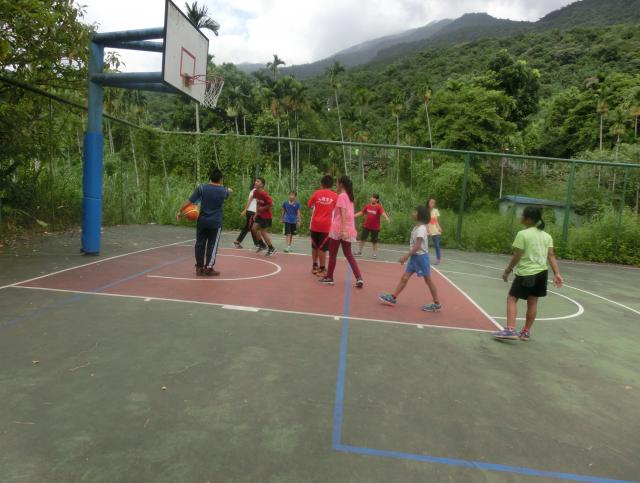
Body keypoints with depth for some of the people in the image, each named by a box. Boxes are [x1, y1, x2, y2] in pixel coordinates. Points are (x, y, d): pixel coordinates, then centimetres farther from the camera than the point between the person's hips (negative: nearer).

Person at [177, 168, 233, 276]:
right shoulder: (223, 191, 1)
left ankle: (199, 267, 17)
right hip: (215, 223, -1)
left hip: (202, 221, 1)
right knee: (212, 245, 6)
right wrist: (229, 190, 51)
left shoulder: (202, 188, -4)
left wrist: (180, 211, 4)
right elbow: (228, 192, 27)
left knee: (200, 244, 11)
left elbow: (189, 201, -6)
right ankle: (208, 268, 7)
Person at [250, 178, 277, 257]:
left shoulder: (264, 194, -24)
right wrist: (257, 212, 13)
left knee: (263, 232, -3)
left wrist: (263, 208, -15)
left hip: (266, 216, -8)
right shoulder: (255, 192, 2)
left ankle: (271, 249, 14)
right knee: (254, 228, 4)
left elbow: (271, 204, -23)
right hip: (260, 214, 8)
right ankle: (262, 244, 21)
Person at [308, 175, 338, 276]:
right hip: (326, 225, -2)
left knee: (315, 246, 15)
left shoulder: (317, 193, 1)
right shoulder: (334, 196, -2)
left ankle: (315, 266, 23)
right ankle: (321, 269, 3)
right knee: (323, 248, 0)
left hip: (315, 224, 2)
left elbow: (310, 205, 12)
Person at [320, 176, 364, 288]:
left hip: (339, 229, -8)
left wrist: (343, 229, -26)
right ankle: (359, 278, -1)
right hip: (349, 229, 8)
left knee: (332, 254, 6)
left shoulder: (341, 196, -10)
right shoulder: (349, 196, 15)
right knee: (348, 254, 11)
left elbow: (343, 213, -20)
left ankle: (329, 277, 17)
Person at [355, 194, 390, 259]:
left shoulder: (379, 207, -13)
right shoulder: (368, 206, 2)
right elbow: (361, 212, 13)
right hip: (366, 226, 4)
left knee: (374, 241, 5)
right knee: (362, 238, 9)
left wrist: (387, 218, -46)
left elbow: (383, 213, -29)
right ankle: (359, 251, 23)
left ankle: (375, 253, 19)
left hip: (375, 227, -4)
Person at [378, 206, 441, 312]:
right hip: (415, 256, 9)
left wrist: (406, 255, -25)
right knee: (404, 277, 7)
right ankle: (393, 298, 11)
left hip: (421, 257, -9)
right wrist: (407, 256, 17)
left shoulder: (421, 228, -19)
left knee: (428, 280, 0)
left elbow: (417, 246, -25)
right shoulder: (417, 227, 11)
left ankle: (437, 304, 11)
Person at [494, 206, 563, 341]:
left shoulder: (522, 234, -12)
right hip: (542, 272, 7)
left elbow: (516, 257, -12)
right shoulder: (547, 236, 7)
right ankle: (526, 332, 20)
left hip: (526, 273, -6)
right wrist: (557, 274, -2)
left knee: (512, 299, 0)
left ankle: (510, 329, -11)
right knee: (532, 301, 12)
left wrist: (507, 271, -2)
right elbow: (551, 256, 0)